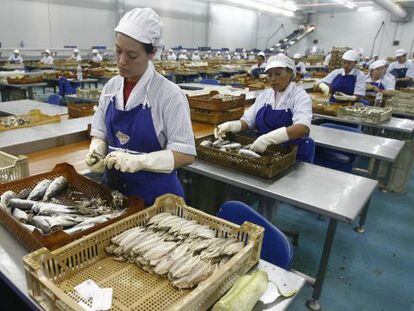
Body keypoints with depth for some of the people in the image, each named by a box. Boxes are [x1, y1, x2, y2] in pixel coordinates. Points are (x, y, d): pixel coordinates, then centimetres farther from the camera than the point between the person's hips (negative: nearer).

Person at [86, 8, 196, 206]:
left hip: (156, 196, -5)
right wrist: (96, 152, -12)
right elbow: (99, 133, 9)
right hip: (113, 189, 5)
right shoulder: (111, 87, -1)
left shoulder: (169, 94, -18)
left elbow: (185, 154, -19)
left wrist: (138, 160, -29)